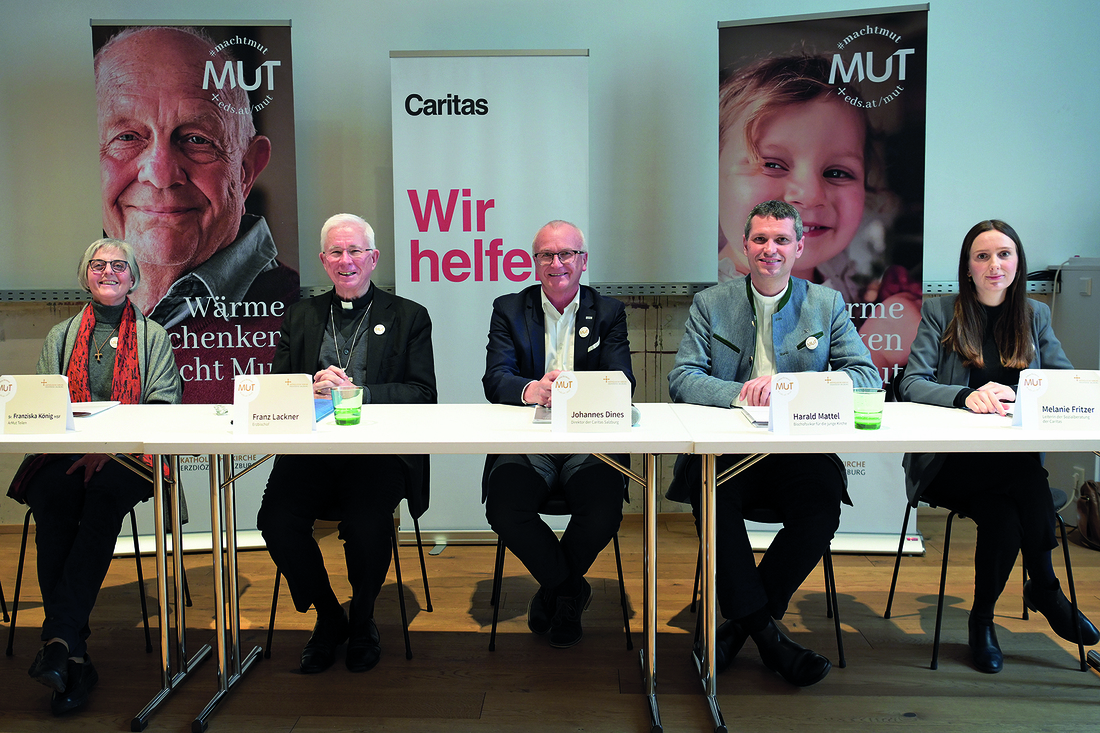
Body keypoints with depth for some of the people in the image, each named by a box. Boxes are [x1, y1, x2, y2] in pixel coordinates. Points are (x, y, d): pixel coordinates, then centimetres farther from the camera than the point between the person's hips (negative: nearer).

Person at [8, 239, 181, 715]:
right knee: (54, 497, -31)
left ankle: (57, 638, -37)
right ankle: (74, 656, -30)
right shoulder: (60, 337, 23)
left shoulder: (153, 337, 15)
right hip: (66, 452, 2)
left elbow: (163, 404, 3)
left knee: (105, 491, -36)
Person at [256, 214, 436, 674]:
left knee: (366, 523, -29)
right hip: (310, 447, 3)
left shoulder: (409, 317, 11)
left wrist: (355, 391, -13)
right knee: (276, 520, -23)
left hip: (379, 451, -3)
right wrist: (313, 386, -10)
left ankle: (362, 620, 4)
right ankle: (328, 617, 5)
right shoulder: (300, 317, 20)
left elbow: (423, 393, -2)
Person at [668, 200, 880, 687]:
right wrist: (741, 392, -20)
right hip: (727, 449, 0)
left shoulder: (827, 305, 10)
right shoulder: (710, 304, 9)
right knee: (711, 495, -31)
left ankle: (740, 621, -9)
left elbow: (867, 377, -1)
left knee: (824, 505, -28)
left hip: (800, 451, 1)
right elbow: (682, 379, -1)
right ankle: (764, 630, -16)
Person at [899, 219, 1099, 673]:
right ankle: (1045, 589, -9)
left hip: (1015, 461, 3)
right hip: (949, 462, -3)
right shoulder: (939, 312, 3)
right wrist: (967, 396, -27)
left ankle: (982, 619, -7)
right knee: (1026, 479, -31)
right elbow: (912, 384, -8)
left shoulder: (1035, 316, 14)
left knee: (1005, 513, -30)